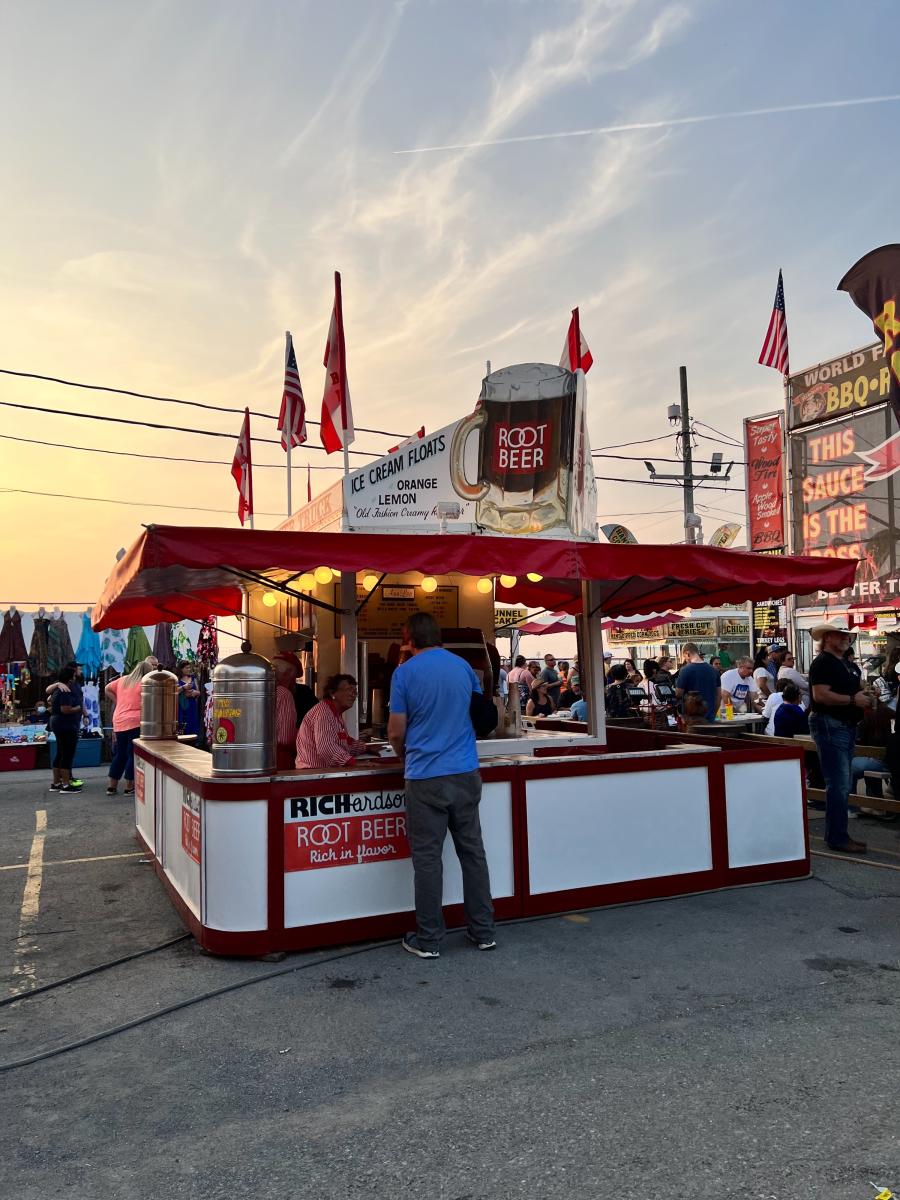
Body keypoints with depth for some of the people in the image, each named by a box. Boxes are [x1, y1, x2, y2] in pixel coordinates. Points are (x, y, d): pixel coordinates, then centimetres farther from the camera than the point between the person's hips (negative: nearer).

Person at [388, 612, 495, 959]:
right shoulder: (464, 667, 6)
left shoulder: (404, 673, -7)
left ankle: (429, 940, 10)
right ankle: (483, 932, 19)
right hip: (466, 774, 4)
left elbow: (396, 733, -5)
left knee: (427, 857, 3)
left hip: (425, 777, -4)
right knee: (473, 852, 11)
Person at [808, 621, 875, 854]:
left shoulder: (842, 662, 19)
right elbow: (820, 695, -23)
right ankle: (837, 838, -4)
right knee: (838, 785, -9)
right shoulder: (823, 662, -12)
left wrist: (863, 699, 10)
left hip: (845, 726, 10)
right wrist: (853, 700, -20)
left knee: (841, 785, 13)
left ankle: (836, 834, 20)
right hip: (829, 726, -10)